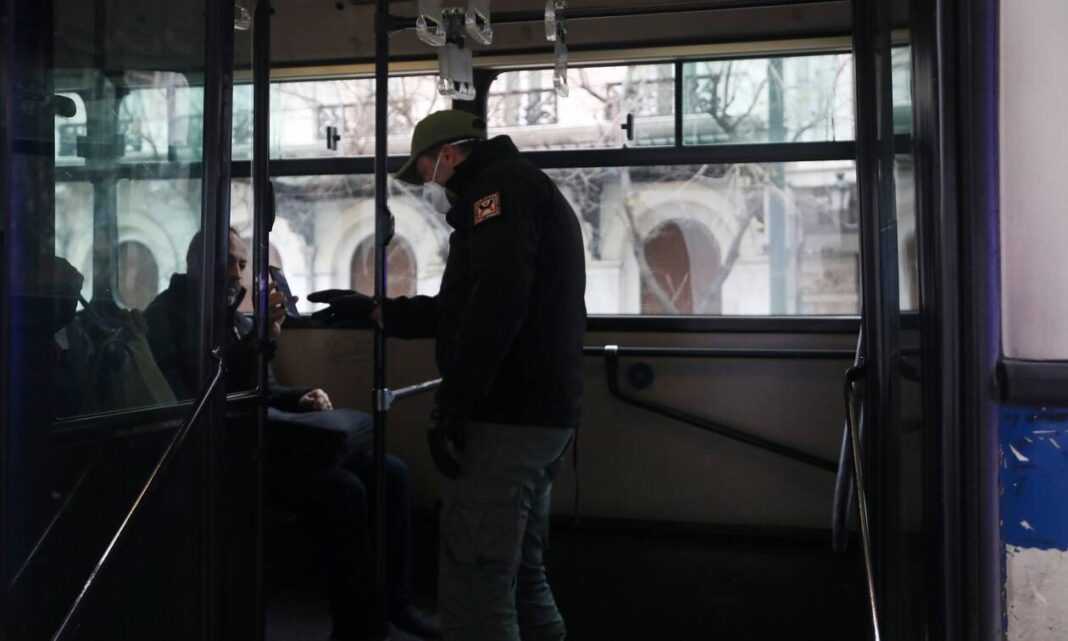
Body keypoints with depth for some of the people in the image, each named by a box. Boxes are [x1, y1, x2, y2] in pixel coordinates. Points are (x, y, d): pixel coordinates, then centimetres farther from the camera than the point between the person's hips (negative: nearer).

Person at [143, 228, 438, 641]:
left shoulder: (239, 320, 21)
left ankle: (394, 601, 10)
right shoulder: (167, 315, -5)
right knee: (342, 489, -27)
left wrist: (301, 398, 5)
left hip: (264, 440, 9)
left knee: (390, 472, 1)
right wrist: (261, 338, -24)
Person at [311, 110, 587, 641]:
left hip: (506, 414, -10)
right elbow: (461, 309, 30)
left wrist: (451, 408, -21)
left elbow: (495, 302, -23)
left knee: (474, 582, -8)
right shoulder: (530, 191, 25)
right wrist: (372, 310, 28)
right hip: (542, 411, 10)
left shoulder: (499, 183, -7)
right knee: (519, 571, 16)